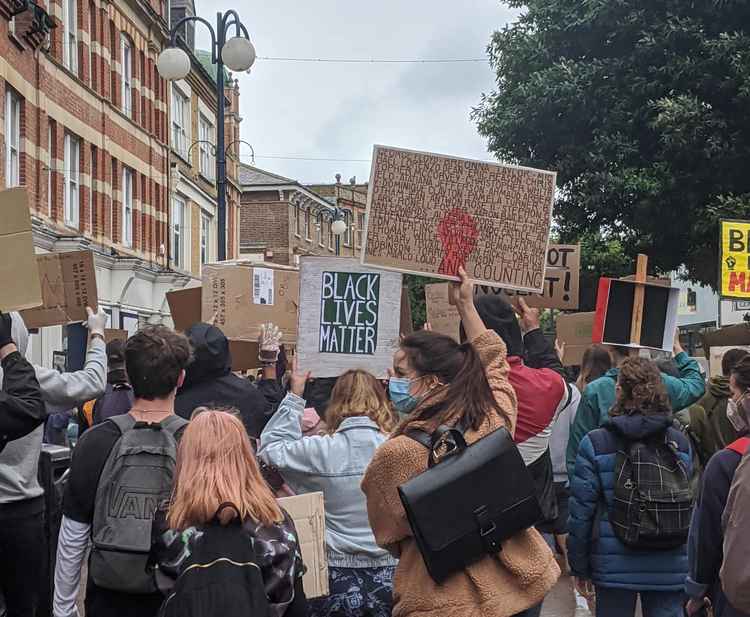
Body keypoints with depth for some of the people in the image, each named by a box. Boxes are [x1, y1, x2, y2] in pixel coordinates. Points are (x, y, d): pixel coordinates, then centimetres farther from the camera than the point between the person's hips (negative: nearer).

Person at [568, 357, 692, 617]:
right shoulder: (681, 443, -1)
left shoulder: (595, 443, -9)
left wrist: (579, 566, 2)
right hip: (670, 568, 2)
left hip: (614, 566, -2)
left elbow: (581, 509, -7)